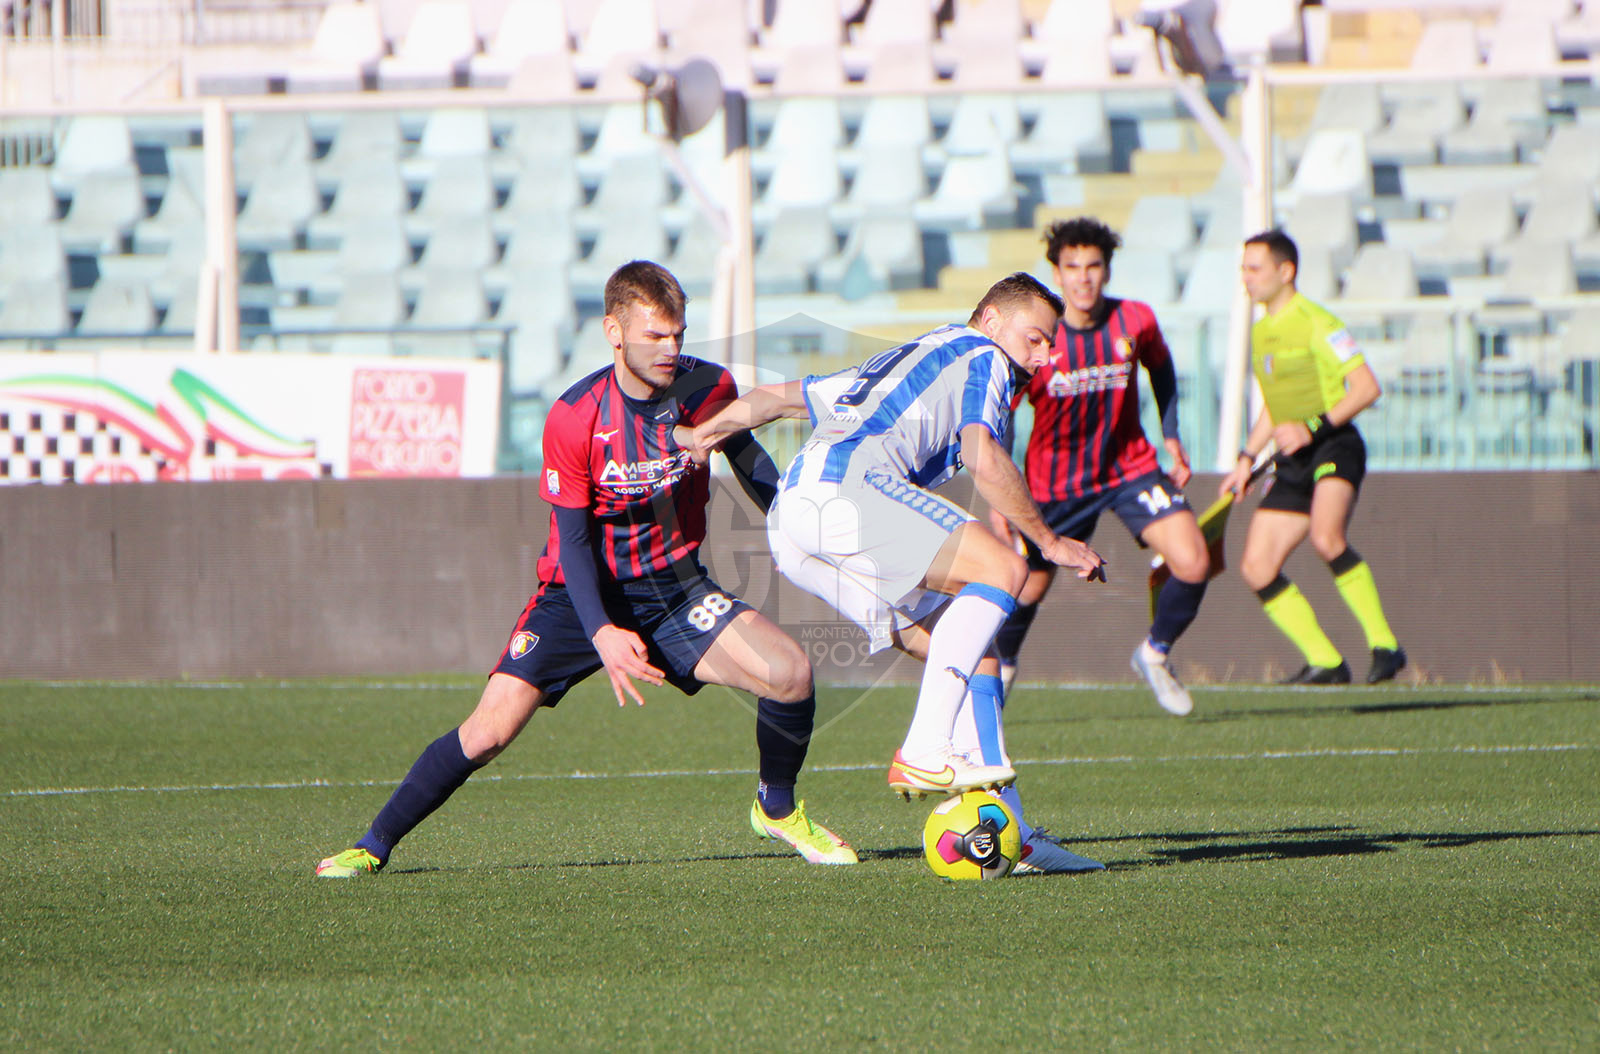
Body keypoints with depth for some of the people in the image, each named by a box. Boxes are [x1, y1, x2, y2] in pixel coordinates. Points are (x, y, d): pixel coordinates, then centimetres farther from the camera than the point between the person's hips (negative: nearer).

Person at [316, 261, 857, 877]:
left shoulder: (708, 389, -11)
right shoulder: (574, 418, -20)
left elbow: (744, 452, 14)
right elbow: (573, 539, -17)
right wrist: (601, 634, -30)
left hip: (675, 588, 3)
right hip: (583, 595, -3)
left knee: (790, 674, -18)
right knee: (491, 729, -17)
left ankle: (776, 808, 11)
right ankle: (374, 845, 0)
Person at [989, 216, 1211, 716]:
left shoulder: (1135, 322, -13)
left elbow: (1160, 367, 12)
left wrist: (1171, 435, 9)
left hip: (1130, 467, 1)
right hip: (1054, 481, -1)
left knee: (1193, 564, -17)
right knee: (1027, 588, 9)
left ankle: (1155, 654, 10)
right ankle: (1001, 666, 42)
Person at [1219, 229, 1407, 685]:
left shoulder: (1316, 324, -10)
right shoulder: (1261, 333, 17)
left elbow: (1367, 387, -16)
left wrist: (1313, 427, -22)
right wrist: (1246, 459, 21)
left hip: (1334, 447, -9)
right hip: (1294, 461, 9)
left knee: (1325, 536, -35)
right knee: (1256, 567, 0)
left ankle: (1384, 645, -25)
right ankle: (1324, 663, 9)